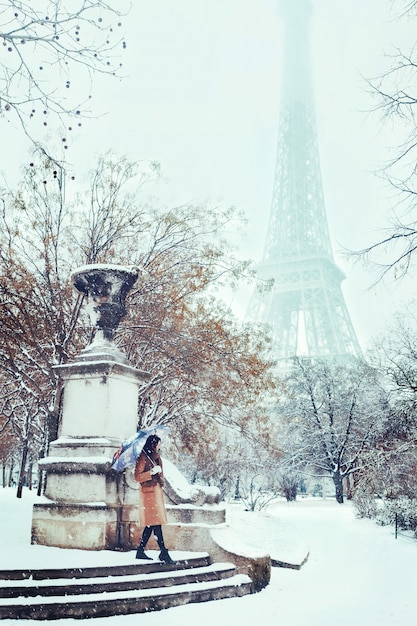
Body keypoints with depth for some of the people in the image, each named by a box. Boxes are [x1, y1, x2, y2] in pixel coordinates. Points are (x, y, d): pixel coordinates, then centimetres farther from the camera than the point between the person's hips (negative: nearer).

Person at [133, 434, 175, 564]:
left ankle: (140, 551, 16)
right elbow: (137, 476, -14)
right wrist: (152, 472, -21)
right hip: (149, 492, -9)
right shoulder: (143, 458, -9)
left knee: (151, 524, 9)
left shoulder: (155, 456, 16)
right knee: (156, 523, -9)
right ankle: (163, 553, -7)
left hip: (157, 491, 9)